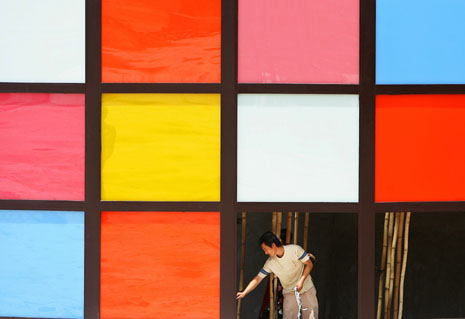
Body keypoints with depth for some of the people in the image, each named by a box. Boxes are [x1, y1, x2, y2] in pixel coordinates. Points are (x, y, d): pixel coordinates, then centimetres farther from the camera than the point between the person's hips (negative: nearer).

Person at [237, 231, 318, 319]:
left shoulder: (295, 250, -16)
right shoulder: (270, 262, -8)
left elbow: (309, 264, -8)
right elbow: (257, 279, -4)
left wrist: (301, 281, -20)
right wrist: (244, 293, -12)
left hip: (307, 289, -1)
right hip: (290, 293, 2)